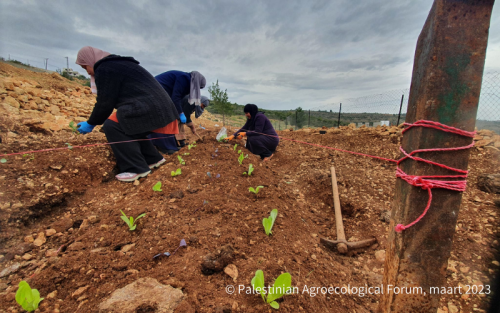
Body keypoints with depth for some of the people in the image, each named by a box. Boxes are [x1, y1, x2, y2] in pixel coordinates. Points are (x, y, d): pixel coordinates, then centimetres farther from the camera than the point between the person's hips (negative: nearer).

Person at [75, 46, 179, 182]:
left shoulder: (104, 69, -3)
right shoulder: (119, 64, 27)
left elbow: (105, 103, -5)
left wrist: (91, 124, 9)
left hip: (147, 108, -10)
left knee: (112, 126, -6)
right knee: (128, 128, 21)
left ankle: (137, 169, -6)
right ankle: (153, 159, 24)